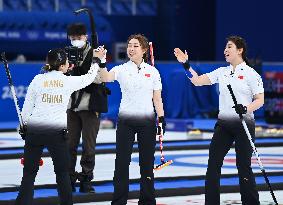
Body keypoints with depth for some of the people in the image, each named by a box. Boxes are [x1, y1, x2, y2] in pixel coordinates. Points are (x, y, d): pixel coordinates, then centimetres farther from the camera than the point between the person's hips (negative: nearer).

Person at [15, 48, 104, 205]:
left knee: (29, 173, 6)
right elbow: (89, 78, 18)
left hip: (34, 130, 1)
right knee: (62, 172, 14)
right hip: (57, 132, -1)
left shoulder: (38, 79, 2)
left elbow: (27, 108, 5)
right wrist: (97, 60, 33)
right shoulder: (68, 81, 0)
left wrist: (25, 125, 18)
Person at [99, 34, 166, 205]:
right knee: (122, 162, -2)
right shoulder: (121, 69, -1)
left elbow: (157, 98, 6)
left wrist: (162, 119, -1)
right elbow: (106, 78, -22)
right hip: (126, 121, -1)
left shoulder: (152, 72, 4)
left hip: (147, 121, 1)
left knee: (147, 162, 6)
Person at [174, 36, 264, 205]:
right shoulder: (222, 72, 10)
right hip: (223, 124, 6)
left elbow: (260, 100, -8)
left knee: (243, 166, -1)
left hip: (244, 124, -5)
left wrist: (246, 108, -25)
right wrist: (186, 64, -2)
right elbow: (197, 81, 8)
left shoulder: (250, 73, -6)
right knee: (213, 163, 1)